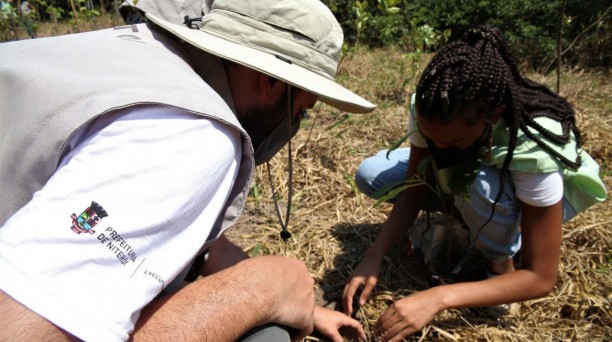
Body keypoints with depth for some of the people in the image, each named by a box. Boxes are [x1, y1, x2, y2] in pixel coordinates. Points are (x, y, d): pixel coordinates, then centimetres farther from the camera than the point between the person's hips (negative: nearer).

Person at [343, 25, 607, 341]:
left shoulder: (534, 146, -39)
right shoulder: (429, 110, -29)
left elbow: (541, 278, -34)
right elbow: (414, 191, -17)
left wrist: (438, 298, -45)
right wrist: (373, 257, -32)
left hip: (533, 194, -4)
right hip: (462, 177, 5)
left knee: (483, 187, -40)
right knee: (371, 174, -16)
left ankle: (500, 263, -9)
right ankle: (460, 222, 2)